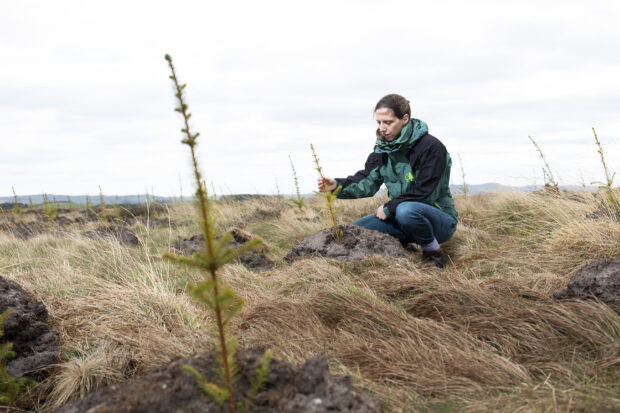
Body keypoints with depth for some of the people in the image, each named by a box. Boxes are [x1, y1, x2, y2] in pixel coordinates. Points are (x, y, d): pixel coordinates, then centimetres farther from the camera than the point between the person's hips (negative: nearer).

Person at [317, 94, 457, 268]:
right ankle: (405, 247, 7)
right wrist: (338, 185, -22)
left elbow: (425, 193, -20)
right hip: (400, 214, 6)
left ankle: (433, 252, -12)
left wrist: (389, 207, -17)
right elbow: (367, 181, -3)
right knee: (358, 229, -11)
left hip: (441, 219, -6)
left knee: (406, 211, -39)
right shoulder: (383, 148, 5)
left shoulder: (430, 147, -17)